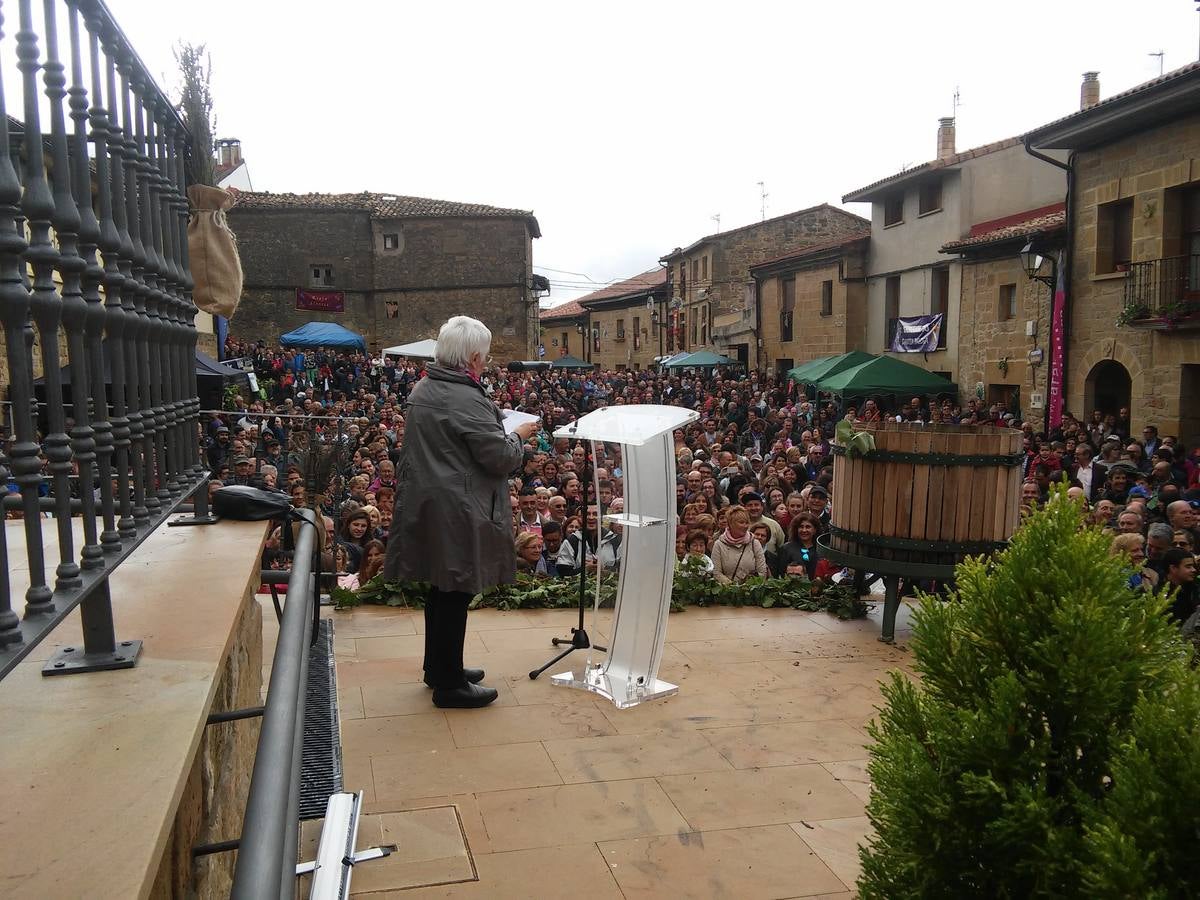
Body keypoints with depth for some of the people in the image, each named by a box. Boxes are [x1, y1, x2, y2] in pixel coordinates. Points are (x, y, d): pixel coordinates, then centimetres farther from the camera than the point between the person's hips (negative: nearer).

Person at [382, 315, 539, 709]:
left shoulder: (422, 390, 8)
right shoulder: (466, 400, -20)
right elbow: (501, 457, -19)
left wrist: (502, 431, 20)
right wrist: (518, 436, 2)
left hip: (426, 504, 9)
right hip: (458, 511, -9)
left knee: (442, 587, 20)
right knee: (455, 592, 1)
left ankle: (439, 667, 34)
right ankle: (449, 684, 13)